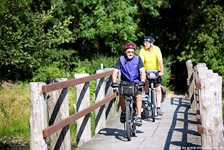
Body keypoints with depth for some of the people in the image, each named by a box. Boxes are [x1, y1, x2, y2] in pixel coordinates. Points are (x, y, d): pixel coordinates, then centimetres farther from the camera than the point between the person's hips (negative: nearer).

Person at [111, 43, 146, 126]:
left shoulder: (138, 59, -8)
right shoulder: (121, 59, -8)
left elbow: (142, 71, -14)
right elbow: (115, 71, -14)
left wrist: (142, 81, -30)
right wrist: (114, 82, -30)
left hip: (136, 82, -1)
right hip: (125, 82, 1)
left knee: (138, 95, -26)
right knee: (121, 96, -23)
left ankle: (139, 117, -22)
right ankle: (123, 112, 4)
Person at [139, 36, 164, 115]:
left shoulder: (156, 49, -18)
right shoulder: (142, 50, -16)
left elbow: (160, 60, -26)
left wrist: (161, 71, -37)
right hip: (147, 71, 1)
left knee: (158, 89, -10)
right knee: (146, 89, -1)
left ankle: (158, 107, -9)